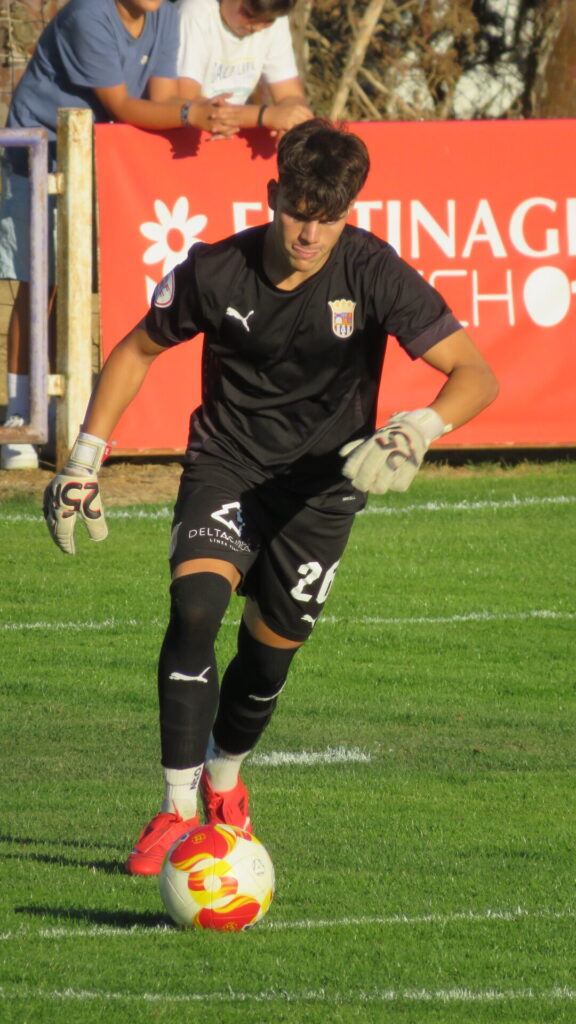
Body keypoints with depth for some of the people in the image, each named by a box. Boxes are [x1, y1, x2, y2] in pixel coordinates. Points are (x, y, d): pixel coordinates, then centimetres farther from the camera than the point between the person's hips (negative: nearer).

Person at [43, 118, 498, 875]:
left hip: (322, 483, 0)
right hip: (225, 466, 0)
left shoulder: (373, 274, -18)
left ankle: (224, 784, 37)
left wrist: (420, 430, -39)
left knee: (268, 655, 5)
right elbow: (138, 351, 5)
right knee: (194, 608, -25)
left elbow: (475, 374, -19)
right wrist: (85, 460, 0)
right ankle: (178, 812, -20)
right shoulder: (215, 273, -14)